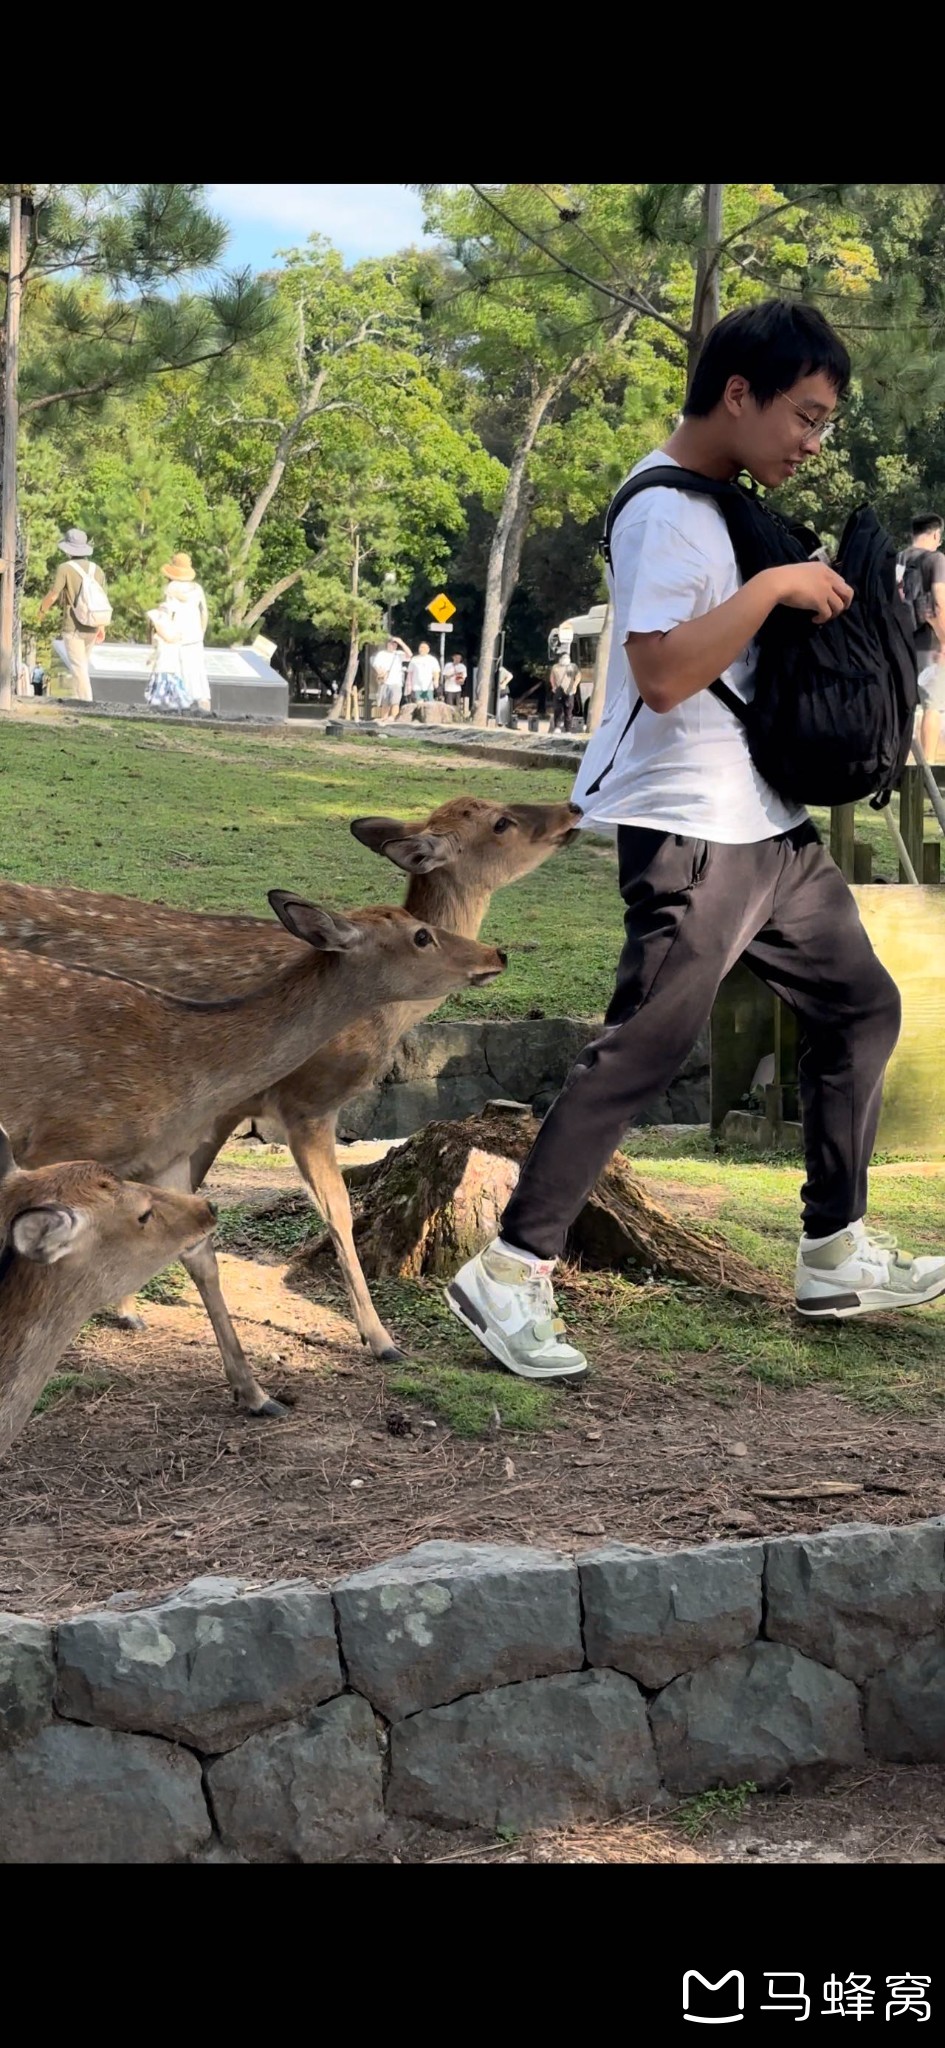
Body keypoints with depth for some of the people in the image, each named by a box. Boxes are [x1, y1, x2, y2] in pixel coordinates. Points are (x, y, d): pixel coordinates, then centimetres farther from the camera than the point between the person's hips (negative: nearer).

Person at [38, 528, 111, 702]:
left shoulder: (65, 568, -11)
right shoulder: (96, 569, 5)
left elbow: (52, 595, -12)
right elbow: (104, 600, 7)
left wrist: (42, 610, 9)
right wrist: (102, 627, 15)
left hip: (73, 626, -5)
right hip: (92, 627, 6)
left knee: (78, 667, -3)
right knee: (81, 664, 18)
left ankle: (85, 701, -7)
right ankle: (79, 697, 21)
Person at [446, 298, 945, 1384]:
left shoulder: (727, 504, 15)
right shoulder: (665, 511, -15)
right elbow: (662, 671, -26)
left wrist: (815, 592, 9)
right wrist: (774, 586, -21)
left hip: (770, 825, 10)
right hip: (691, 834, -10)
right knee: (639, 1051, -10)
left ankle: (835, 1255, 24)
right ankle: (509, 1274, -3)